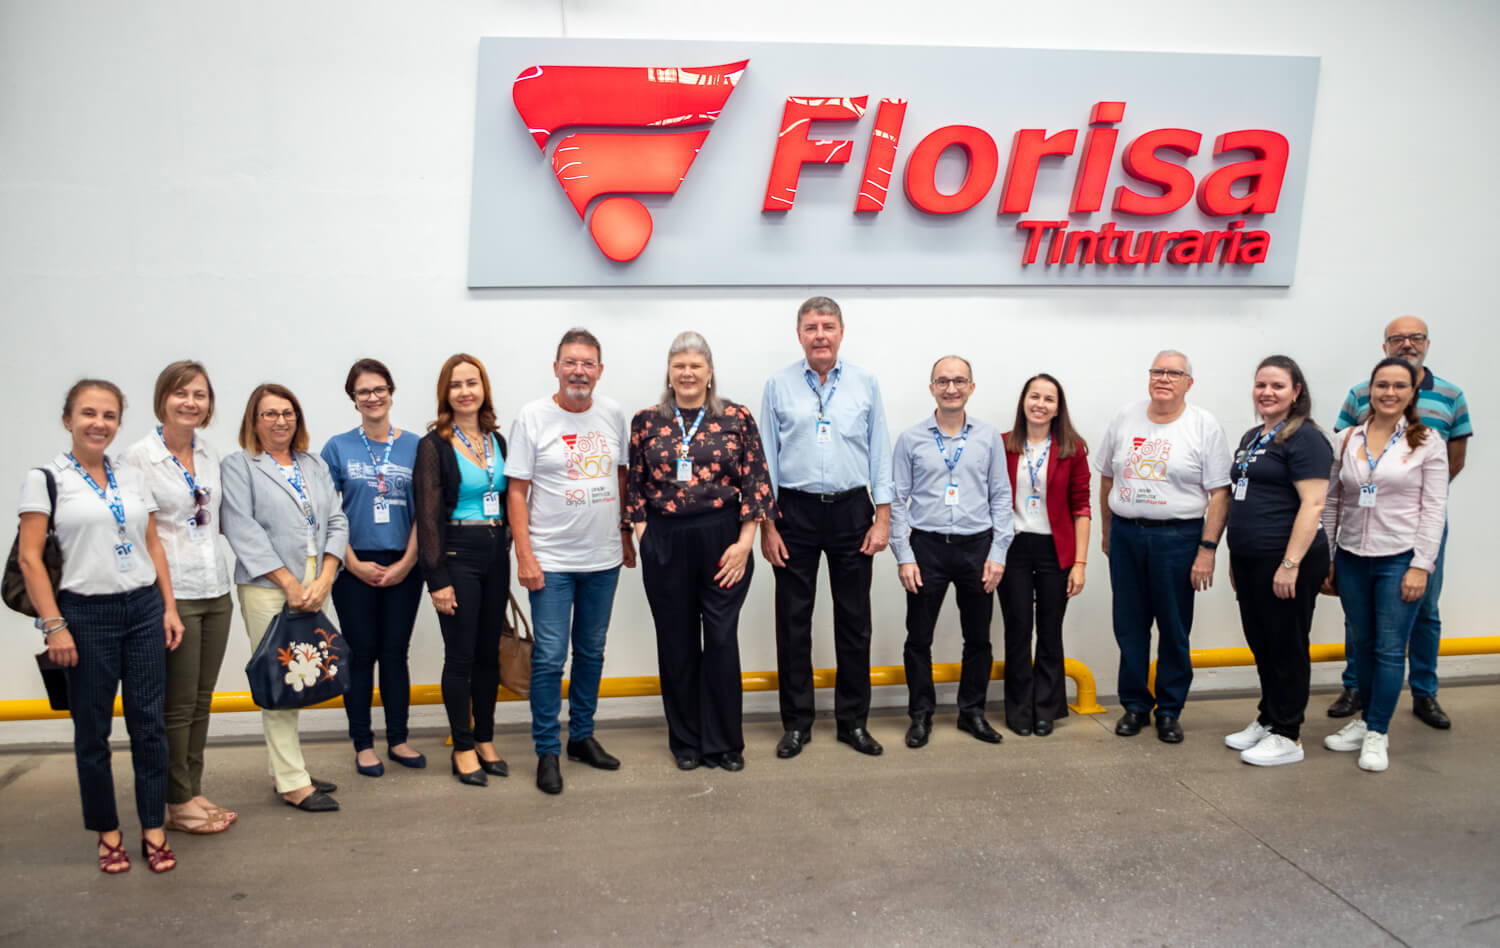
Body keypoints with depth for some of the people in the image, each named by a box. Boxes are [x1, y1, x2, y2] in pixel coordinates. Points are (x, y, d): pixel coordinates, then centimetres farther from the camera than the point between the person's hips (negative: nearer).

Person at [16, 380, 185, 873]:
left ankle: (153, 829, 17)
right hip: (86, 614, -3)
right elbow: (29, 557, -7)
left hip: (144, 610, 3)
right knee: (92, 728, 8)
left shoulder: (132, 477, 10)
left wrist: (169, 607, 6)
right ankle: (107, 831, 23)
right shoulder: (46, 478, -3)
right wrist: (53, 625, -12)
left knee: (148, 722, 5)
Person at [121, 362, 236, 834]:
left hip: (215, 590, 6)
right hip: (172, 595, -6)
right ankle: (178, 803, 15)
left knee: (202, 699, 13)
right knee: (178, 703, 3)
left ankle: (193, 791, 24)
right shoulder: (138, 458, -9)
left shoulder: (210, 454, 9)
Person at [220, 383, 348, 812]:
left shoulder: (315, 465, 17)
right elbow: (243, 532, -8)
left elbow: (336, 522, 10)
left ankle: (285, 770, 19)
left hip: (313, 587, 5)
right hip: (267, 588, -5)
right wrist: (291, 584, -13)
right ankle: (293, 783, 1)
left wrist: (323, 580, -4)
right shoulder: (238, 466, 1)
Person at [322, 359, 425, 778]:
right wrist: (356, 564, -8)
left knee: (395, 653, 8)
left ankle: (398, 739, 20)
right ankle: (363, 744, 16)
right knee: (361, 654, 5)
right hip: (355, 567, -1)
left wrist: (406, 563, -6)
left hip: (403, 567, 1)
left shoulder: (414, 446, 3)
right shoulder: (338, 448, 1)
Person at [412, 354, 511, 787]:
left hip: (496, 553, 5)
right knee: (460, 656, 2)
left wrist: (508, 552, 9)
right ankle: (463, 749, 14)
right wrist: (437, 579, -13)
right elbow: (428, 515, -9)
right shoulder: (434, 445, -7)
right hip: (456, 554, -5)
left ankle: (485, 740, 24)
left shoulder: (497, 440, 9)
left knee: (489, 652, 11)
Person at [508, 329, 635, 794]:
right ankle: (547, 751, 11)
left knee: (591, 651, 15)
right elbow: (517, 491, -7)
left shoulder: (613, 415, 4)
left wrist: (626, 533, 13)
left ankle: (582, 736, 29)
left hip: (603, 558, 4)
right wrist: (524, 556, -13)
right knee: (550, 657, -3)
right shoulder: (533, 417, -7)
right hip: (552, 560, -4)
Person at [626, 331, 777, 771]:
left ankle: (723, 743, 17)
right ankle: (685, 741, 24)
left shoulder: (736, 418, 0)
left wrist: (744, 543, -7)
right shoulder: (646, 421, 5)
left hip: (723, 540, -1)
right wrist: (643, 533, -2)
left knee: (722, 640, 1)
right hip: (665, 545, 1)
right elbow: (634, 485, 7)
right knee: (677, 643, 9)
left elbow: (756, 483, -1)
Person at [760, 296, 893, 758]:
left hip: (851, 511, 1)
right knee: (793, 621, 5)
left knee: (854, 620, 7)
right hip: (795, 512, -1)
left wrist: (882, 518, -2)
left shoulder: (865, 384, 4)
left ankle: (853, 720, 20)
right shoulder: (778, 386, 1)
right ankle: (796, 723, 17)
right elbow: (766, 458, 2)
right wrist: (766, 525, -2)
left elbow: (880, 454, 5)